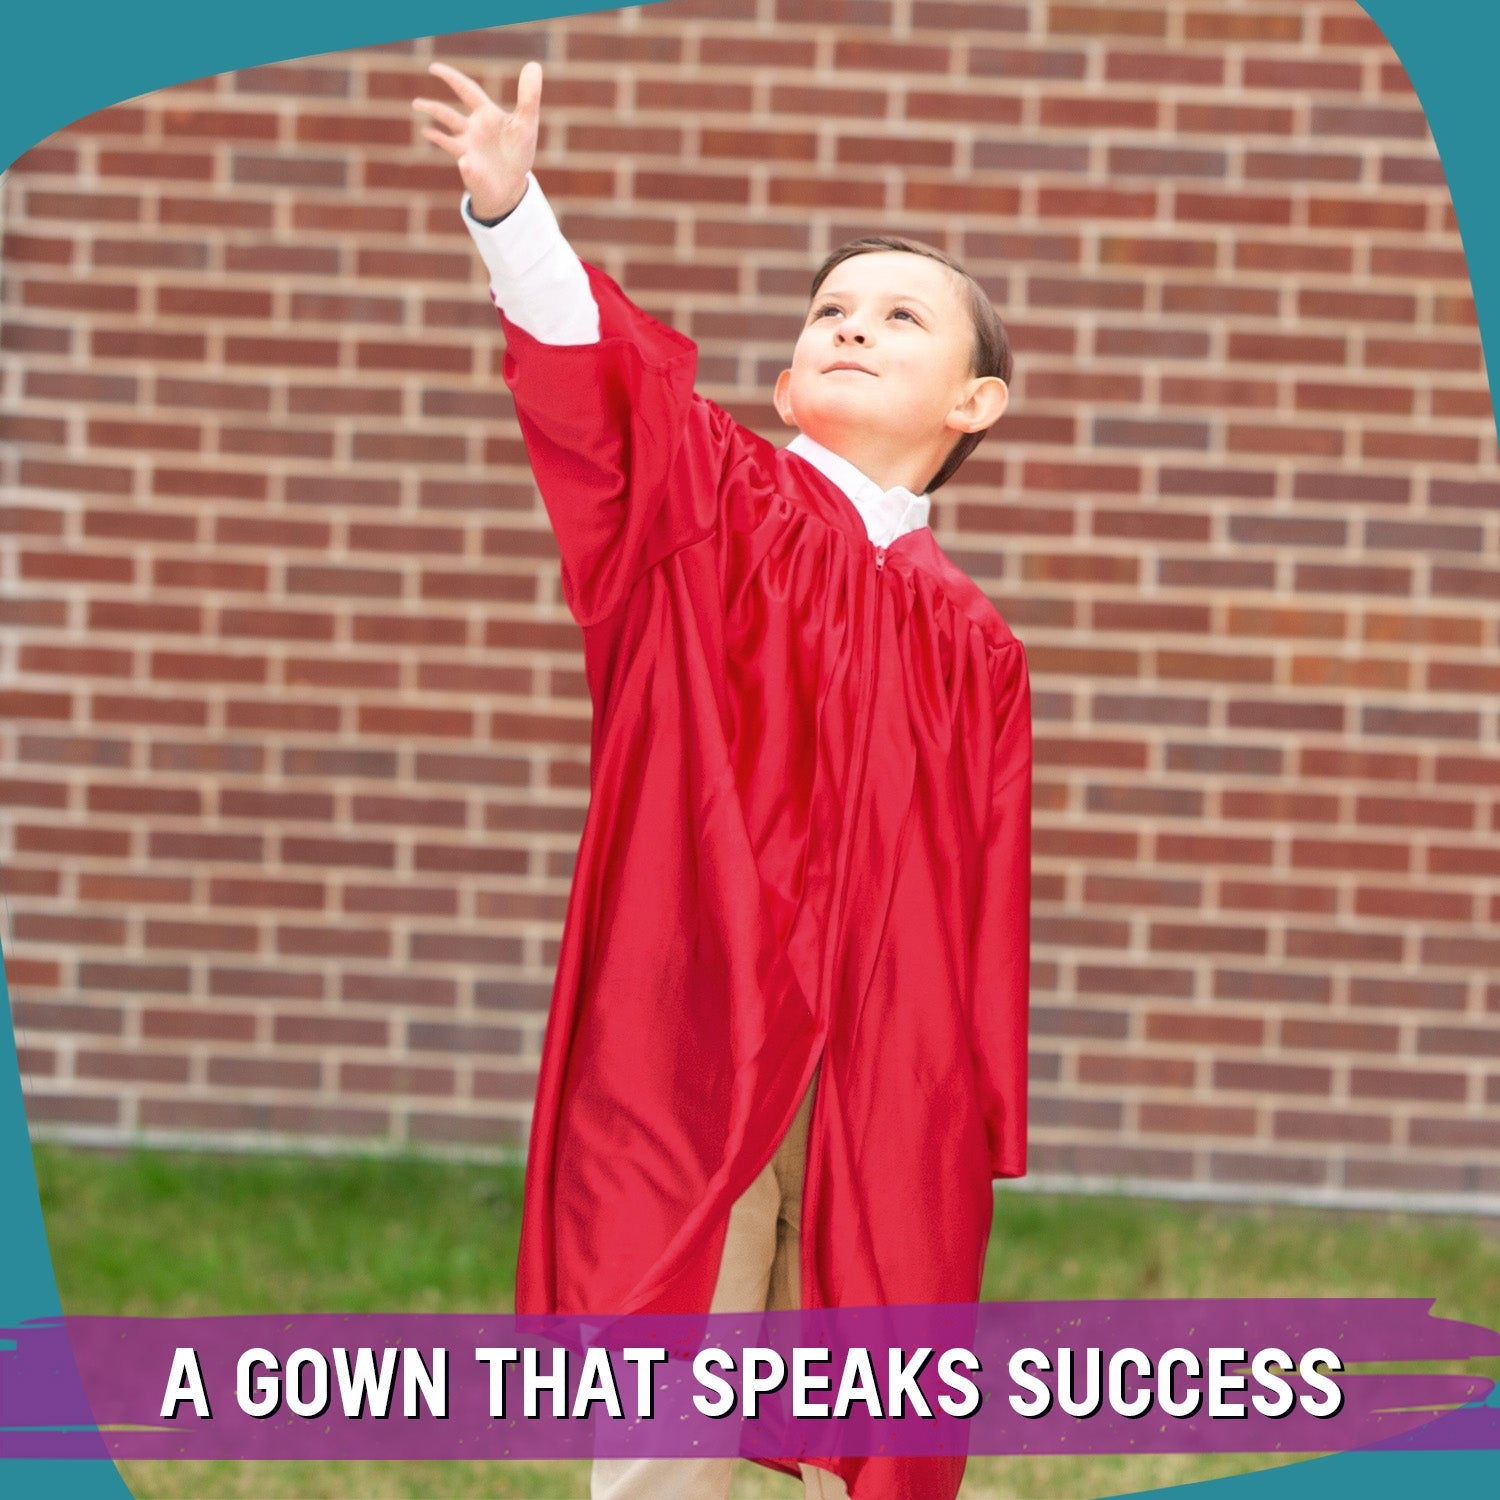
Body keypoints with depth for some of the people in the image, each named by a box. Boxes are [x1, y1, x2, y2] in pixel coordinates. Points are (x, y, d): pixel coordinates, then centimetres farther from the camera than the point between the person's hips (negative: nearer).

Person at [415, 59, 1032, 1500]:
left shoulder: (973, 650, 9)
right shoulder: (709, 501, 4)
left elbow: (981, 911, 10)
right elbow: (597, 380, -15)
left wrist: (974, 1135, 6)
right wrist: (511, 208, -34)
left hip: (887, 1079, 2)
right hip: (690, 1043, -2)